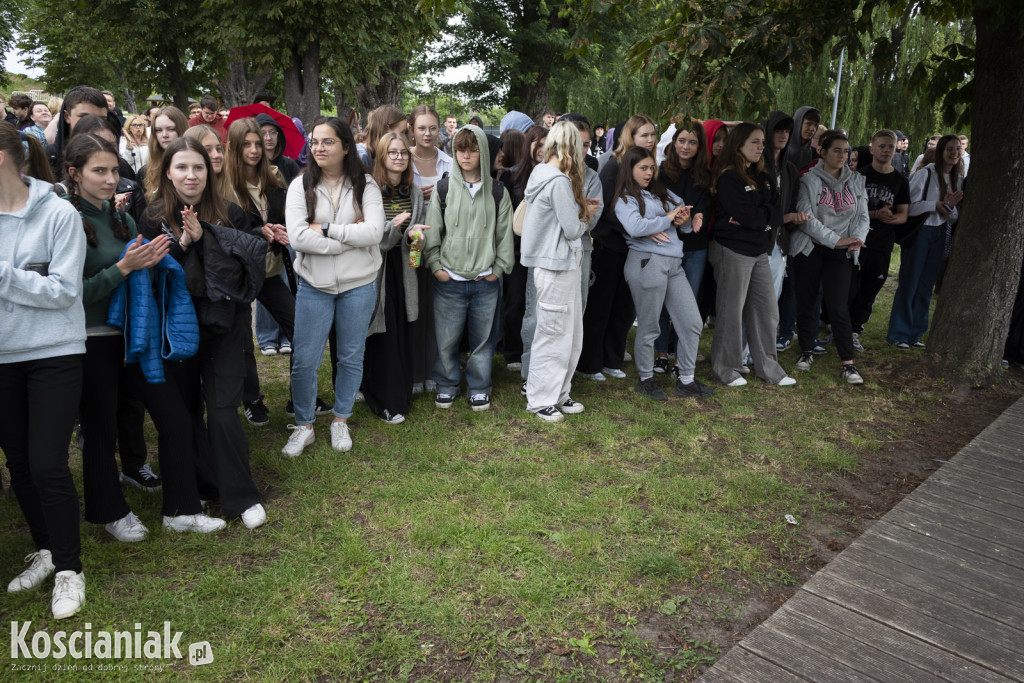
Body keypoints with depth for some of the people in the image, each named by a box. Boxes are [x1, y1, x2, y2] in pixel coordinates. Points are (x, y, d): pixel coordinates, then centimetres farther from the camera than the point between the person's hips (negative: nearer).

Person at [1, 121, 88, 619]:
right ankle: (45, 551, 33)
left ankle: (69, 569, 12)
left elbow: (64, 291, -15)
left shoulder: (59, 214, -10)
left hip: (55, 354, -5)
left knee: (47, 464, -6)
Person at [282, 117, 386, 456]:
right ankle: (303, 425, 23)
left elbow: (374, 232, -15)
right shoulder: (301, 186, -1)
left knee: (351, 357, 12)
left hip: (359, 285, 0)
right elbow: (297, 237, -15)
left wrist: (326, 229, -16)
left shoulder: (365, 185, -1)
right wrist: (352, 236, -16)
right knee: (304, 360, 3)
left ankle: (341, 420, 31)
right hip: (314, 286, 0)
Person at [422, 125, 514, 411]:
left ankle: (479, 387, 26)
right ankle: (446, 385, 25)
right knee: (446, 337, 5)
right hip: (449, 280, 0)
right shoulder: (443, 190, 3)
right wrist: (435, 266, -2)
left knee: (482, 337, 9)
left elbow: (505, 234, 6)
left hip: (485, 281, 1)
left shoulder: (497, 191, 4)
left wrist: (499, 268, 1)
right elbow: (432, 232, 5)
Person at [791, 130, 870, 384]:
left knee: (839, 307, -6)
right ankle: (807, 351, 24)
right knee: (806, 303, 6)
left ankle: (848, 364, -2)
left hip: (841, 254, 2)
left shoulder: (856, 181, 10)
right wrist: (835, 239, -16)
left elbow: (863, 216, 9)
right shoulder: (810, 179, -4)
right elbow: (806, 218, -13)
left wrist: (857, 237, -12)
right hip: (810, 249, -2)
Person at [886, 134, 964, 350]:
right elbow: (909, 205, -15)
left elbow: (954, 218, 9)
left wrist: (951, 206, -11)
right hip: (919, 233, -6)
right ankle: (899, 334, 7)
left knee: (926, 286, 9)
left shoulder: (957, 179, 8)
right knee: (909, 283, -2)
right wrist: (937, 205, -19)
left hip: (940, 235, 6)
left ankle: (915, 334, 18)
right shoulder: (925, 174, -10)